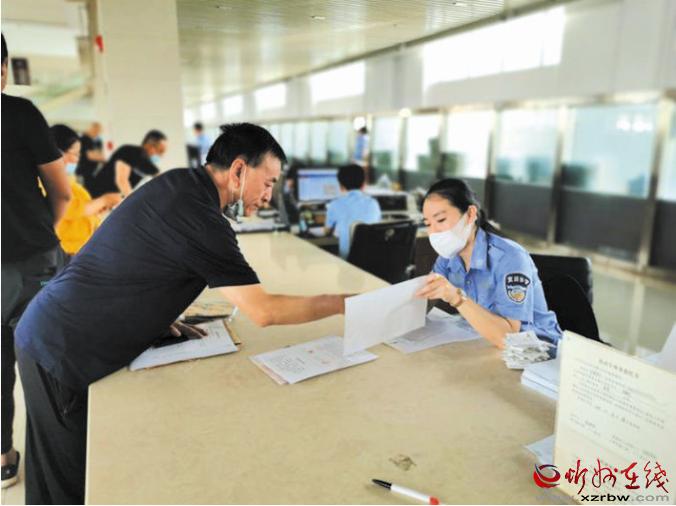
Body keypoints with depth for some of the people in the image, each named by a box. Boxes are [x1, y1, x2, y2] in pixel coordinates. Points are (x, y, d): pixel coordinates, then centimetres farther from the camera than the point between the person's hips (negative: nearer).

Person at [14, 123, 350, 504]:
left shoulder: (178, 182, 3)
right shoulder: (200, 218, -25)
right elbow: (264, 312, -23)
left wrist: (160, 316, 4)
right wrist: (342, 304, -12)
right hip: (63, 354, -9)